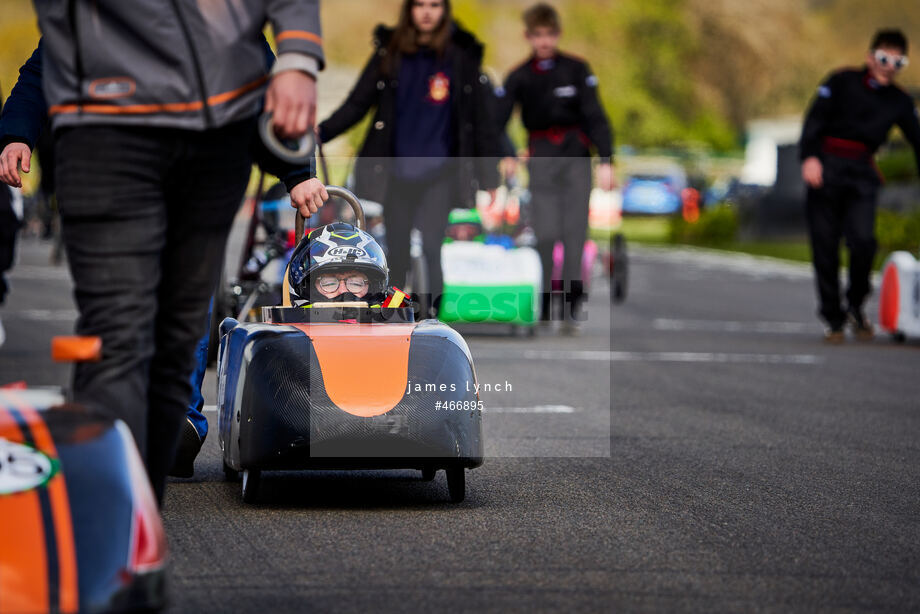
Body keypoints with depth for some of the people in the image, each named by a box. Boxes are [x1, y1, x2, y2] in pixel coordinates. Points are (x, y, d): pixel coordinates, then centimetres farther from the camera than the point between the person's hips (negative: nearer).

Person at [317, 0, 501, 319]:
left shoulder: (463, 56, 0)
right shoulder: (390, 53, 4)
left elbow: (482, 119, 3)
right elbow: (357, 103, 2)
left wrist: (489, 177, 1)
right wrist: (322, 131, -15)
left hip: (440, 172, -2)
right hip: (396, 172, 2)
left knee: (429, 245, -19)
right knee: (396, 252, 8)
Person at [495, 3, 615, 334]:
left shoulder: (576, 70, 0)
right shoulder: (519, 77, 3)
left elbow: (595, 116, -3)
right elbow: (497, 119, -4)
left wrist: (606, 160, -11)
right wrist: (504, 155, -20)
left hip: (576, 156, 0)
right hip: (541, 157, 1)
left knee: (575, 230, -8)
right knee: (545, 233, -8)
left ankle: (570, 307, -8)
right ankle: (545, 303, 3)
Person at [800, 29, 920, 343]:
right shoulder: (842, 82, 5)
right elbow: (815, 117, -3)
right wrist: (810, 156, -18)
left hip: (862, 175, 1)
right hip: (826, 167, -1)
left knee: (863, 239, -19)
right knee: (825, 245, -3)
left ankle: (856, 305, 5)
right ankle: (833, 319, 8)